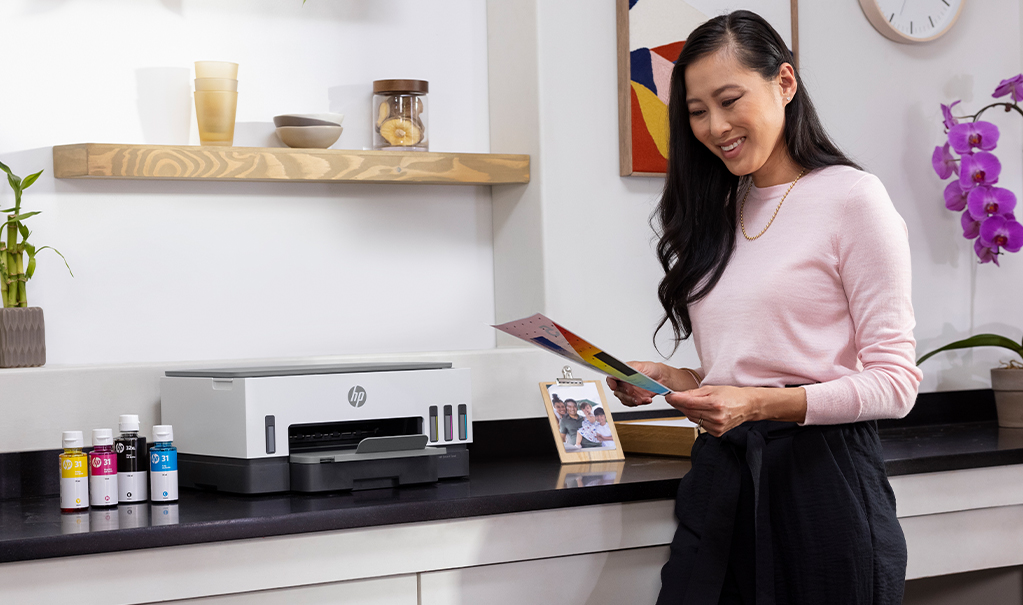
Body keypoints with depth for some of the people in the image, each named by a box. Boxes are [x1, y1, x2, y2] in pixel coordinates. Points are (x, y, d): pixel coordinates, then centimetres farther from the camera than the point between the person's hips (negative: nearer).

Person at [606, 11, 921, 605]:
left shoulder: (851, 197, -5)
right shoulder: (720, 213, 16)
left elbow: (894, 381, -10)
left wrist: (765, 403, -22)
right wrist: (666, 379, -1)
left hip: (821, 477, -5)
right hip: (721, 476, 6)